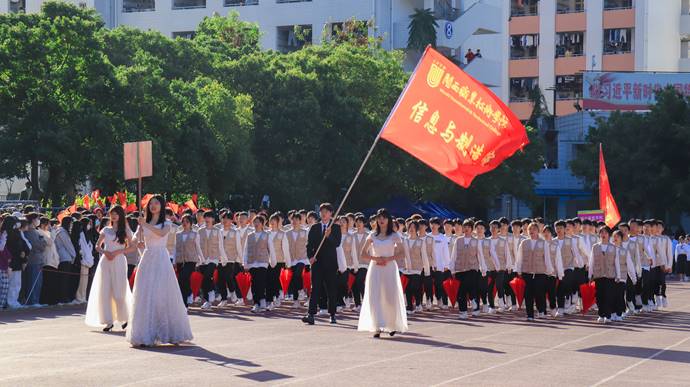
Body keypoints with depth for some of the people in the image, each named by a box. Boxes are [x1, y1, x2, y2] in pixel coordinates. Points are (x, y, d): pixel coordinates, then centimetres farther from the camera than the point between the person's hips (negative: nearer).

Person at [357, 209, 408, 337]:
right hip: (375, 268, 1)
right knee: (375, 298, -8)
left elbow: (402, 252, 2)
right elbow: (363, 254, 8)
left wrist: (388, 258, -11)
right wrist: (375, 258, -9)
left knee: (391, 297, -1)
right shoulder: (372, 236, 7)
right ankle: (377, 328, -10)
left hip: (390, 268, -1)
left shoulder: (394, 236, 4)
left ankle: (393, 325, 21)